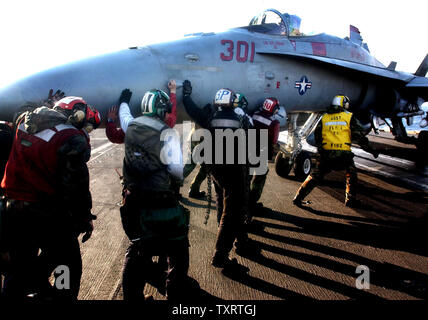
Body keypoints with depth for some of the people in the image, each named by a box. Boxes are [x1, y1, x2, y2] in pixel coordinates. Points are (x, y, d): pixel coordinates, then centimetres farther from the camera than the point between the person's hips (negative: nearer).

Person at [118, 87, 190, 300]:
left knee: (138, 247, 22)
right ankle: (175, 293, 21)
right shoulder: (167, 134, -14)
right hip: (161, 201, -6)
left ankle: (131, 295, 31)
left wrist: (124, 100, 47)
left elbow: (124, 114, 26)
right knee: (177, 247, 13)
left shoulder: (131, 126, 2)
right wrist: (179, 179, 8)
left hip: (133, 199, 6)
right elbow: (176, 168, -14)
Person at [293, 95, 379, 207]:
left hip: (326, 153, 2)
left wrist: (320, 149, 28)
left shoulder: (324, 117, 11)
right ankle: (350, 200, 21)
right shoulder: (349, 117, 4)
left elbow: (317, 136, 15)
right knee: (351, 175, 21)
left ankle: (298, 197, 9)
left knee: (315, 176, 11)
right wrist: (370, 149, 13)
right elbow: (359, 136, 4)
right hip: (344, 154, -2)